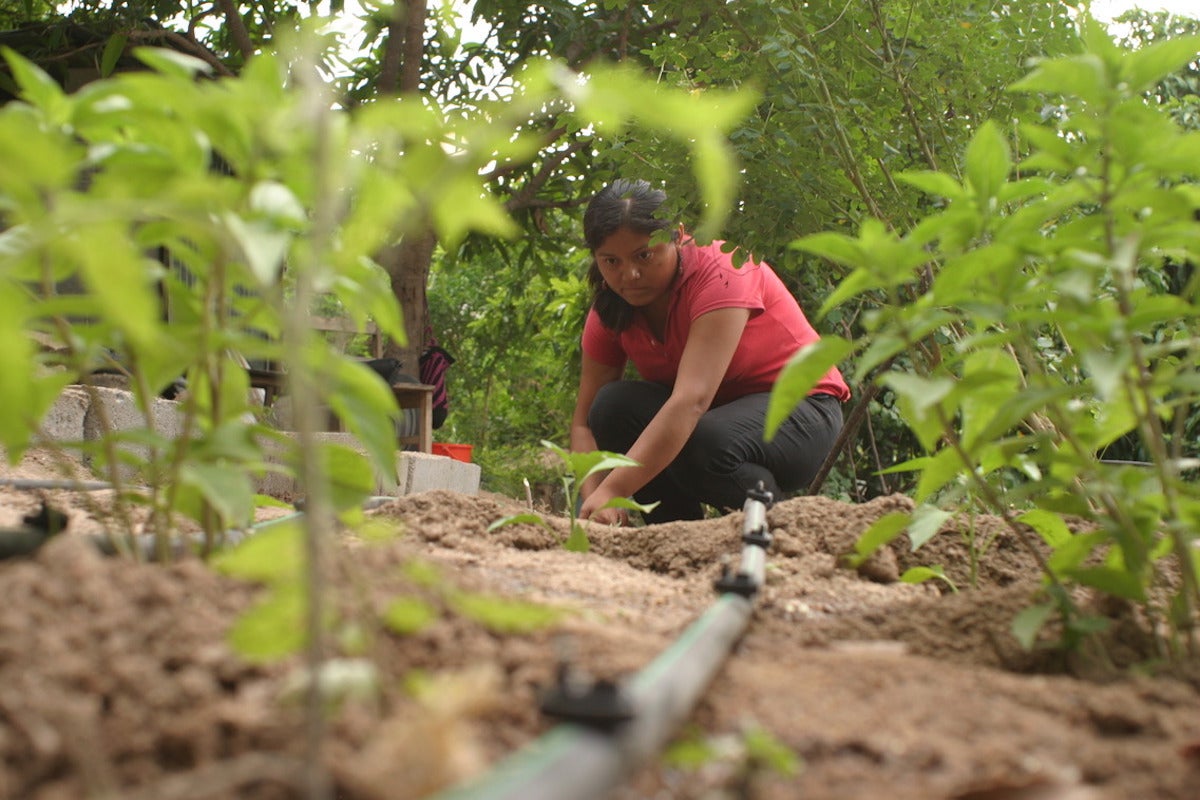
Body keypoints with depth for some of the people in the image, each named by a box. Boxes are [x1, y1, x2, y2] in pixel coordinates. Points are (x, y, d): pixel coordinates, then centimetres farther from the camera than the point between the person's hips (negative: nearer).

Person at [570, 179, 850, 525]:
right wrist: (594, 497, -31)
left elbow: (692, 400, -39)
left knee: (705, 443, -37)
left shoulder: (722, 272, -26)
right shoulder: (610, 310, -7)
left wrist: (613, 490, -48)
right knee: (614, 407, -22)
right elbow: (585, 421, -10)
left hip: (798, 407, -6)